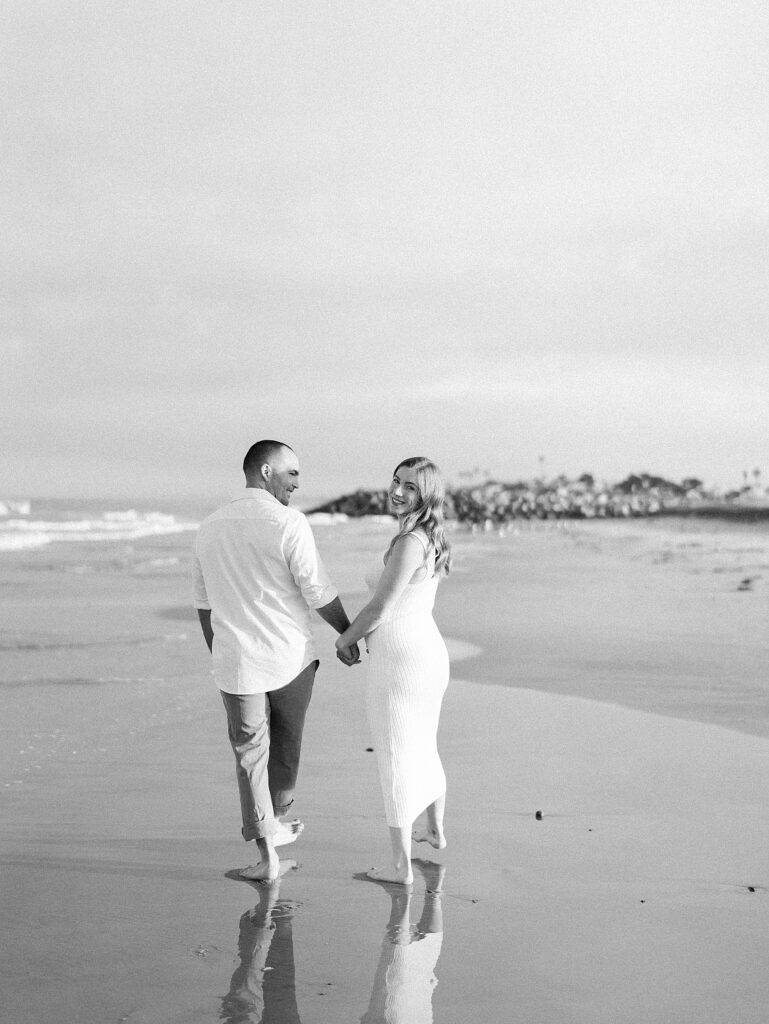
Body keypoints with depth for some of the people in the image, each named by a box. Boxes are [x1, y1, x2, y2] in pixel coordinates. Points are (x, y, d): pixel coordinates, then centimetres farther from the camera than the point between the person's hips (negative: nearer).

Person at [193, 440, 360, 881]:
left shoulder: (211, 526, 5)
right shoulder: (289, 523, -14)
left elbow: (204, 604, 12)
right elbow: (319, 592, -12)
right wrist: (349, 635, 4)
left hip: (237, 662, 3)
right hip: (291, 657, -3)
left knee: (250, 754, 7)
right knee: (285, 744, 20)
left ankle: (267, 854, 4)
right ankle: (276, 819, 37)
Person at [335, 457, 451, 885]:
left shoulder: (410, 542, -21)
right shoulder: (432, 540, 7)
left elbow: (380, 609, -18)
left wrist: (346, 638, -1)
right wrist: (360, 633, 12)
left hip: (399, 661, -9)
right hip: (429, 651, 9)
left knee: (396, 760, 2)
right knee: (424, 748, 26)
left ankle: (402, 865, 9)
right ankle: (435, 830, 45)